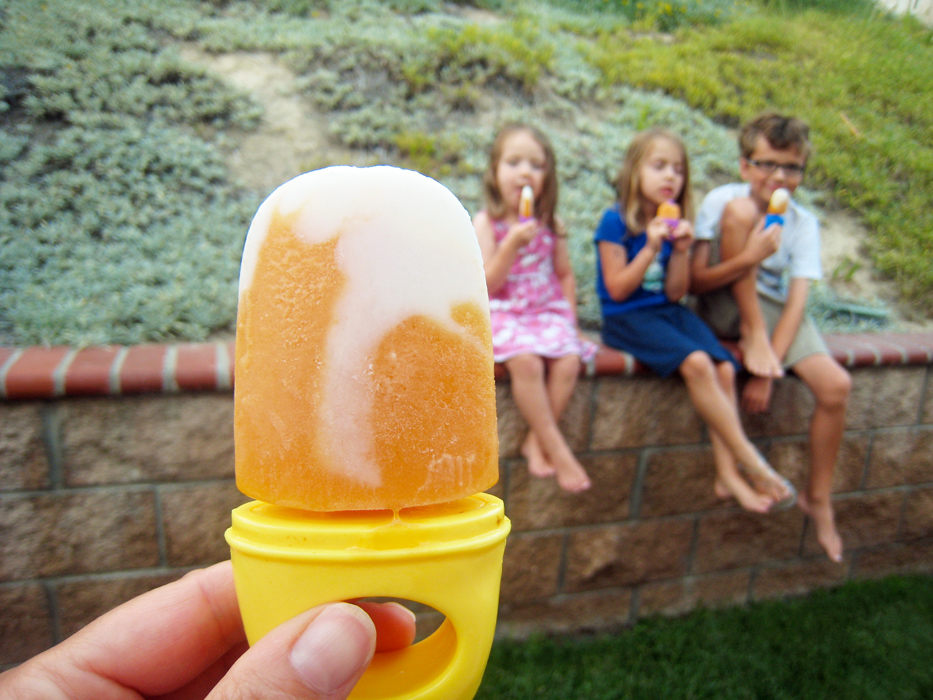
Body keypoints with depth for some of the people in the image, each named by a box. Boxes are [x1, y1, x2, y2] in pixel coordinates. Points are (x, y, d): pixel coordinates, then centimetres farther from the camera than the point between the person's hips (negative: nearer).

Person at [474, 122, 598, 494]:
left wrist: (570, 318, 7)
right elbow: (486, 285, -10)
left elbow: (565, 274, 17)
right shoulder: (486, 222, -4)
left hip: (548, 312, 4)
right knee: (526, 361, -31)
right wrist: (512, 245, -21)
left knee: (569, 359, -24)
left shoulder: (551, 224, 7)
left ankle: (535, 441, -11)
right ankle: (556, 447, -17)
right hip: (503, 314, -3)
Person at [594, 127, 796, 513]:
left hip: (668, 312, 6)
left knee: (724, 367, -19)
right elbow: (617, 290, -11)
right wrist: (651, 247, -17)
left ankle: (728, 474, -15)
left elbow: (675, 293, 7)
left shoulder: (676, 225, 10)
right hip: (627, 318, -6)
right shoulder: (615, 221, -6)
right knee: (696, 363, -29)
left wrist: (681, 250, -6)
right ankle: (749, 460, -17)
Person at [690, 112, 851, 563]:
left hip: (776, 311, 3)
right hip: (725, 309, -3)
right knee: (740, 210, -24)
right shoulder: (723, 200, -9)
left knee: (836, 385, -19)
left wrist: (768, 371, -22)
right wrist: (748, 259, -33)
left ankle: (818, 500, 3)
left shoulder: (804, 223, -3)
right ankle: (753, 337, -17)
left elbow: (796, 301, -12)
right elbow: (695, 282, -15)